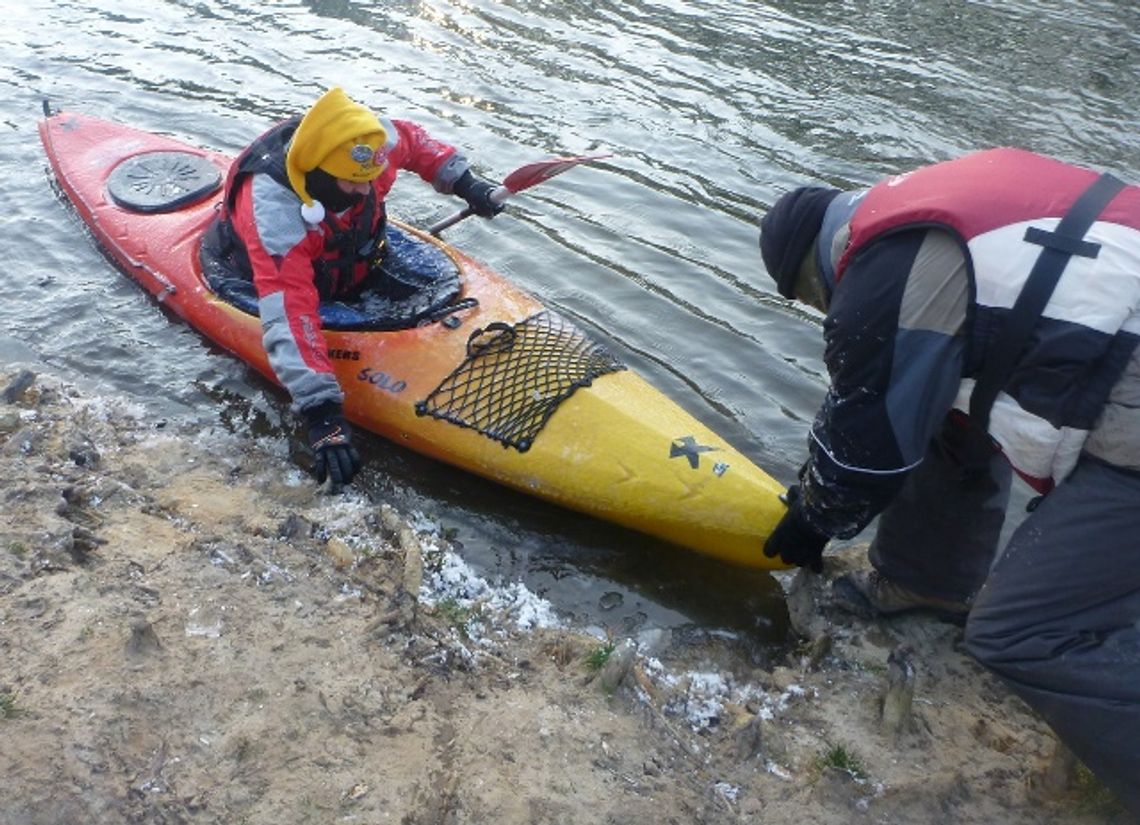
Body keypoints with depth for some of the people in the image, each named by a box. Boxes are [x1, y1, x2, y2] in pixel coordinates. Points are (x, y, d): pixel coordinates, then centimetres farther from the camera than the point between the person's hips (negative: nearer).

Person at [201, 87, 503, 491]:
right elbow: (290, 317, -54)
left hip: (353, 254, 5)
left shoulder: (365, 142, -30)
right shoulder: (275, 211, -46)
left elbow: (411, 138, -3)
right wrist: (322, 414, -60)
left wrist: (462, 181, -9)